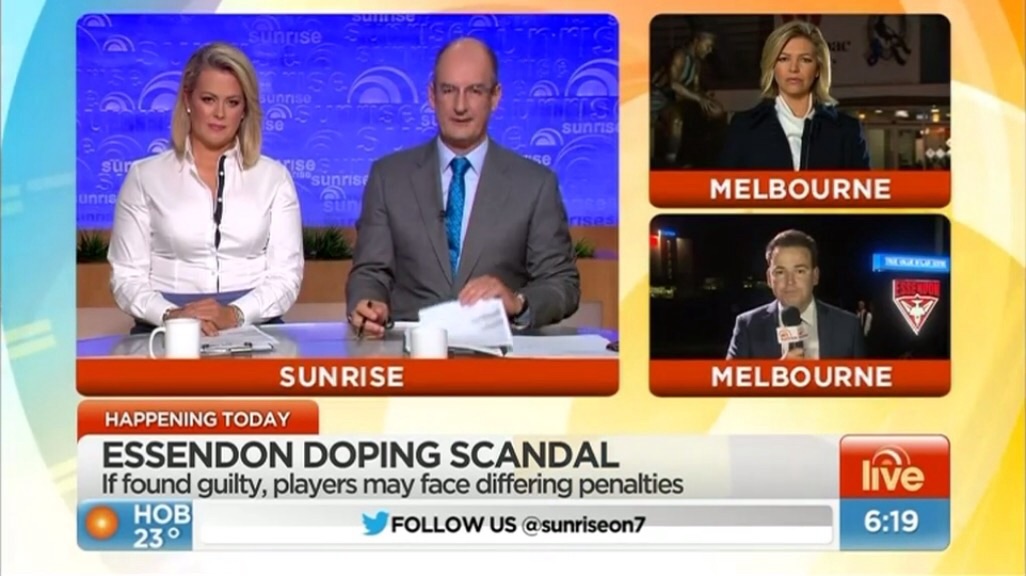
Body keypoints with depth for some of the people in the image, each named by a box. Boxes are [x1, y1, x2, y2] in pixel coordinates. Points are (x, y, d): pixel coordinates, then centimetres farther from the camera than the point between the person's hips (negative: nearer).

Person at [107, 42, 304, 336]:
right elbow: (127, 276, 4)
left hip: (253, 327, 1)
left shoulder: (274, 177, 11)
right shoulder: (144, 176, 9)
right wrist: (170, 315, -15)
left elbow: (286, 275, 4)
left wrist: (235, 314, -14)